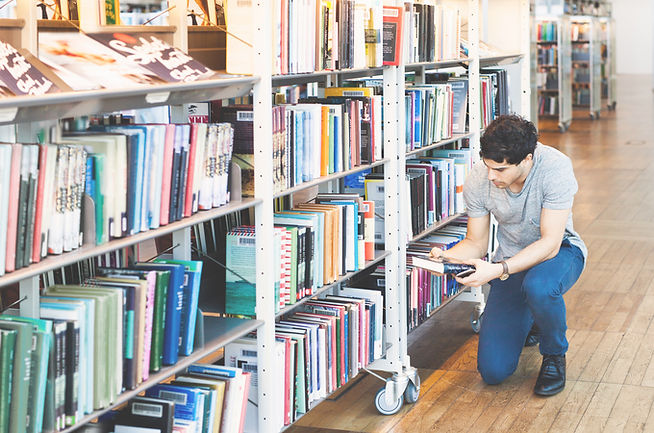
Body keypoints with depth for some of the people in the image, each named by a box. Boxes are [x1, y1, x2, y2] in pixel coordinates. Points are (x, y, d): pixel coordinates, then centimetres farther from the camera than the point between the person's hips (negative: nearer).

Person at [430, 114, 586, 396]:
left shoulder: (555, 167, -28)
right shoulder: (477, 180, -18)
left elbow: (550, 244, -29)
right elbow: (476, 243, -6)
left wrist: (497, 270, -41)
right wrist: (446, 257, -27)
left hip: (560, 252, -3)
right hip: (512, 261, 3)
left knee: (538, 287, -42)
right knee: (493, 371, -8)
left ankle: (554, 355, -8)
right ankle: (527, 320, 27)